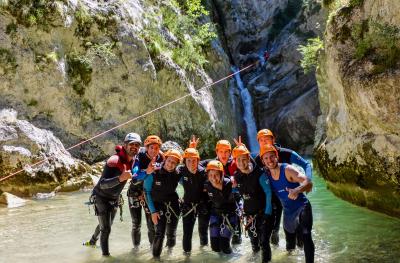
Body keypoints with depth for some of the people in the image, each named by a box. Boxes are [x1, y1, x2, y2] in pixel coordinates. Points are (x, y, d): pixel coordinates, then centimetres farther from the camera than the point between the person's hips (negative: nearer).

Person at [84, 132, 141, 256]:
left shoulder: (134, 160, -10)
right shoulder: (114, 161, -33)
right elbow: (102, 184, -41)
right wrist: (121, 178, -57)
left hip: (115, 198, 8)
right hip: (101, 197, -8)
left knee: (105, 225, 26)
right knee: (106, 229, -9)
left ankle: (92, 241, 53)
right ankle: (105, 254, 9)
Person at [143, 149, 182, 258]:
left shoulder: (177, 175, -8)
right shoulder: (153, 173, -16)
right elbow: (147, 192, -8)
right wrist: (153, 211, -9)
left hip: (174, 206, 3)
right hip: (159, 206, -3)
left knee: (171, 233, 13)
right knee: (160, 233, -13)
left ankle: (170, 250, 43)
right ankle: (156, 256, 9)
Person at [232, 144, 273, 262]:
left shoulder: (259, 173, -18)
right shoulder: (236, 176, -3)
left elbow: (268, 193, -16)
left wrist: (267, 213, -17)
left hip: (263, 212, -5)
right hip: (249, 215, 5)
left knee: (263, 242, -11)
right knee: (254, 242, 18)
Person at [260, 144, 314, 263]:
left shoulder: (287, 169, -21)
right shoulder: (267, 175, -4)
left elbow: (308, 182, -33)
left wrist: (297, 190, -51)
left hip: (301, 208, -6)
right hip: (287, 212, 6)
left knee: (306, 236, -24)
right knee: (289, 240, 23)